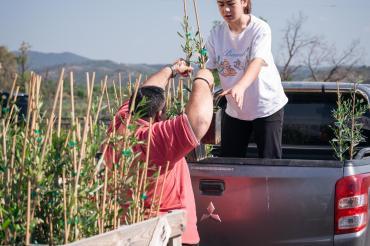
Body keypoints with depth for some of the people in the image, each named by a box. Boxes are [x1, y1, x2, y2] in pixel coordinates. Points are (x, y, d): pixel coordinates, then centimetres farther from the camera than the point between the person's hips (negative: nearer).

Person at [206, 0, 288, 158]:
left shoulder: (260, 29, -18)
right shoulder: (216, 33, -2)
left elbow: (257, 62, -34)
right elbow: (209, 68, -4)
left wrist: (240, 87, -52)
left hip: (267, 107, -4)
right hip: (234, 110, 5)